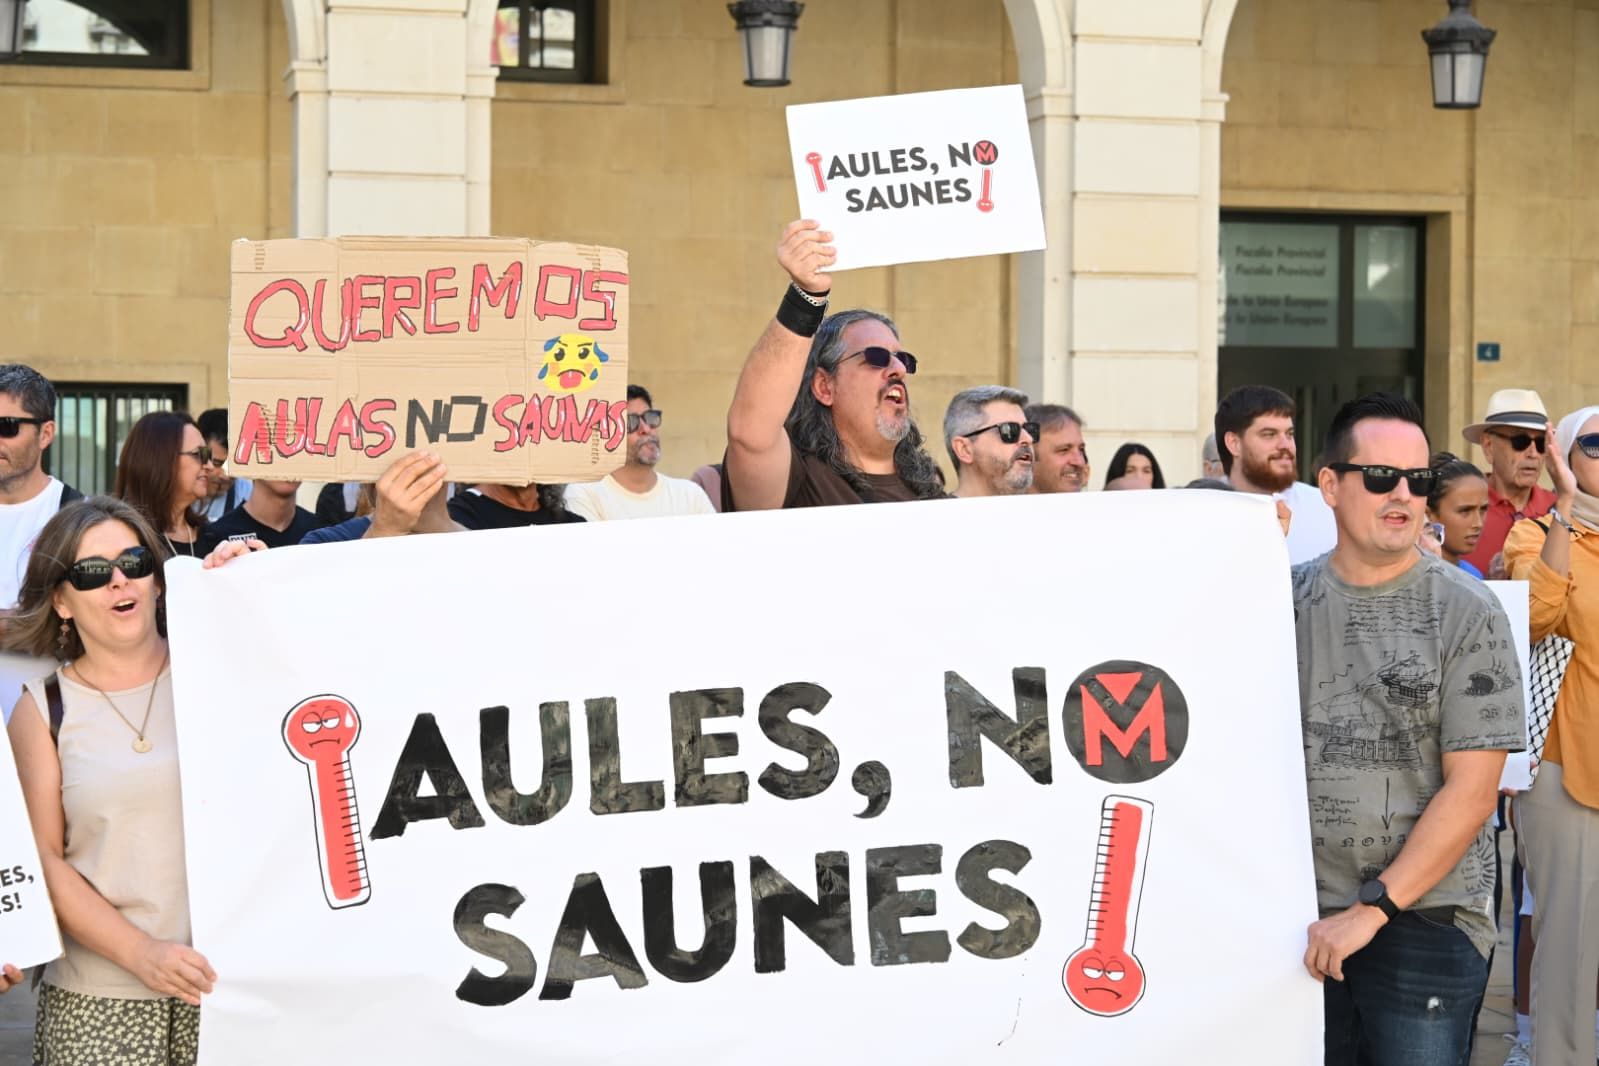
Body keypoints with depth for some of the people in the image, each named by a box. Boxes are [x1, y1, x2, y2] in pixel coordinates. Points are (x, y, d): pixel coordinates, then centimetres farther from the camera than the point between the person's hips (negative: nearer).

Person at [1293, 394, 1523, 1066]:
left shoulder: (1467, 613, -5)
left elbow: (1471, 791, -9)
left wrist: (1374, 908, -12)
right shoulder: (1288, 598, 4)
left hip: (1426, 922, -3)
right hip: (1305, 922, 3)